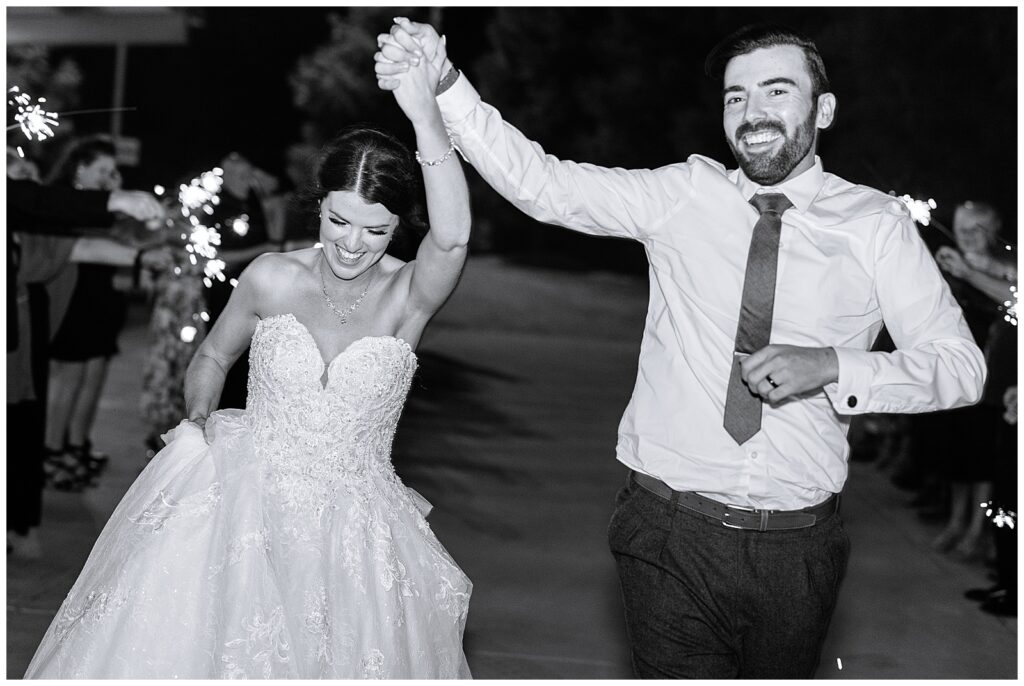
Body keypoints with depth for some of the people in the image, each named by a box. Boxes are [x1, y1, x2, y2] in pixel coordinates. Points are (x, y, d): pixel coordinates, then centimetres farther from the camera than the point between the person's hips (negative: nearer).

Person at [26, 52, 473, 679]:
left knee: (347, 657, -6)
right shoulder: (273, 279, -4)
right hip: (245, 503, 1)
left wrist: (426, 115, -42)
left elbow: (453, 238, -34)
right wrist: (198, 419, 0)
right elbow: (213, 357, 15)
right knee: (170, 640, -5)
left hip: (351, 526, -1)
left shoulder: (407, 295, -11)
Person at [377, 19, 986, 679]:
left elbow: (962, 365, -2)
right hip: (671, 532, -1)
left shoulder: (875, 223, 0)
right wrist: (445, 86, -20)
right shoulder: (685, 195, 1)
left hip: (796, 547, 1)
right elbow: (542, 183, -6)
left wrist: (833, 366, -19)